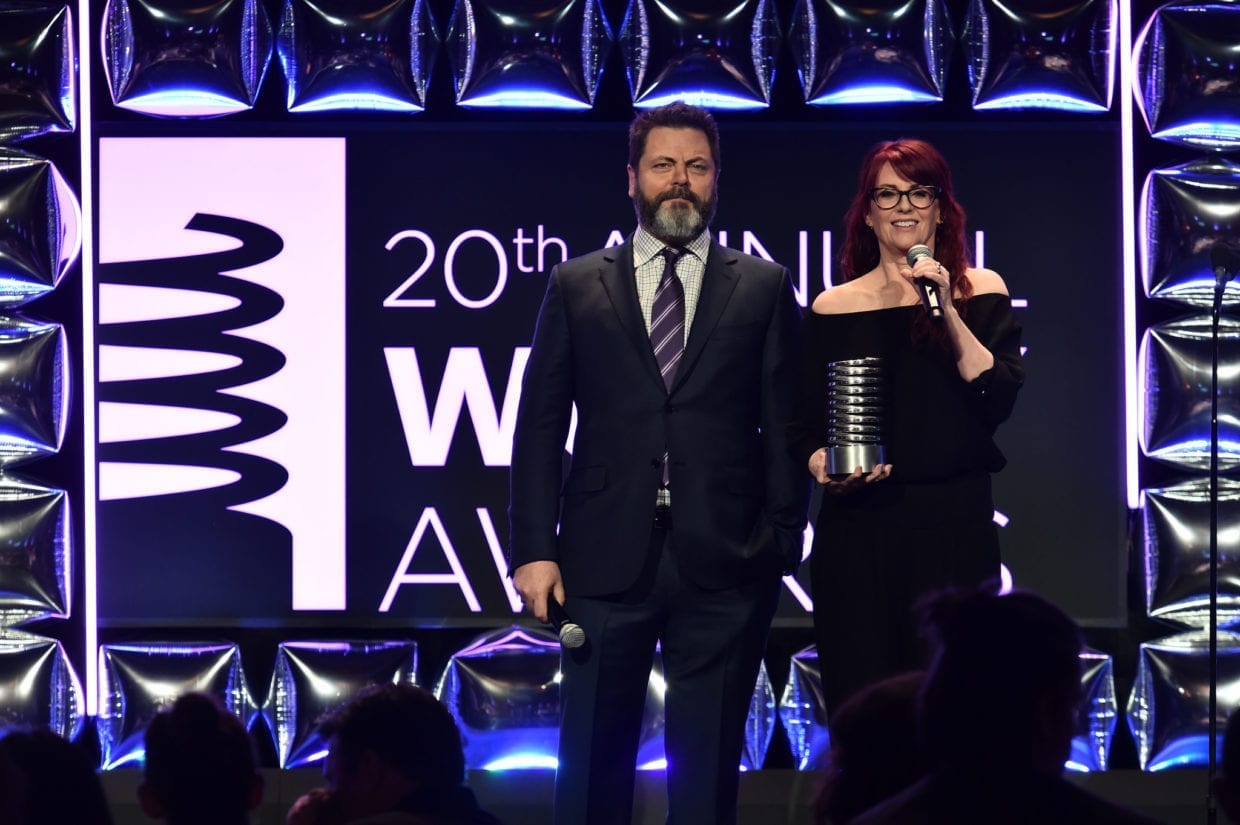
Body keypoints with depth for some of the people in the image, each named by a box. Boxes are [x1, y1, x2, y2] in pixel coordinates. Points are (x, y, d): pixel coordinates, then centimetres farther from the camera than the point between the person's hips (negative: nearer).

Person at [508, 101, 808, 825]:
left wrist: (783, 542, -3)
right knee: (593, 760, 3)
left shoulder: (764, 289, 8)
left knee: (708, 763, 5)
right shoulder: (576, 287, 9)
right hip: (607, 565, 0)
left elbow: (786, 426, 5)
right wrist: (534, 549, -3)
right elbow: (540, 428, 6)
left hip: (723, 566, 0)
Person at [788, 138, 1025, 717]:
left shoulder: (979, 291, 7)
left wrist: (947, 310, -11)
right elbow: (805, 425, 11)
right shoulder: (834, 307, 9)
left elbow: (999, 400, -6)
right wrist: (822, 466, -9)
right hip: (857, 528, 1)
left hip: (953, 523, -1)